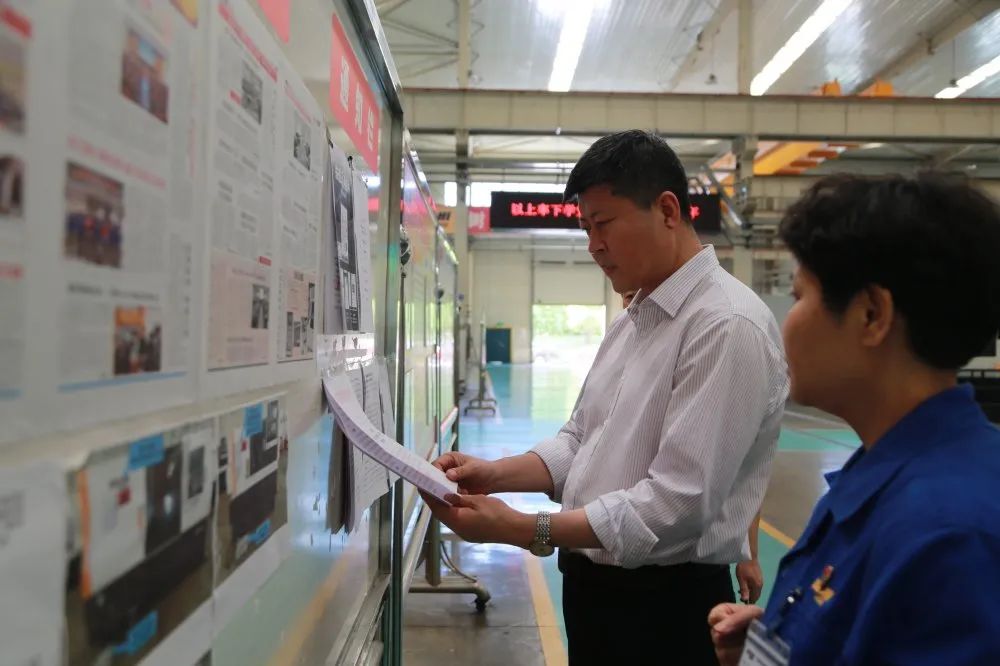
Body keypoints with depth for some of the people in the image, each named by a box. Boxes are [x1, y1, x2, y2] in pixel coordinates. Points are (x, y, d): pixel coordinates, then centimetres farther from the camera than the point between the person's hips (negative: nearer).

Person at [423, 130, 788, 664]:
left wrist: (522, 530, -24)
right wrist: (494, 474, -7)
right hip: (593, 584, 8)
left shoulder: (728, 325, -21)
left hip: (666, 603, -7)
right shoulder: (629, 324, 8)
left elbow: (679, 500, -25)